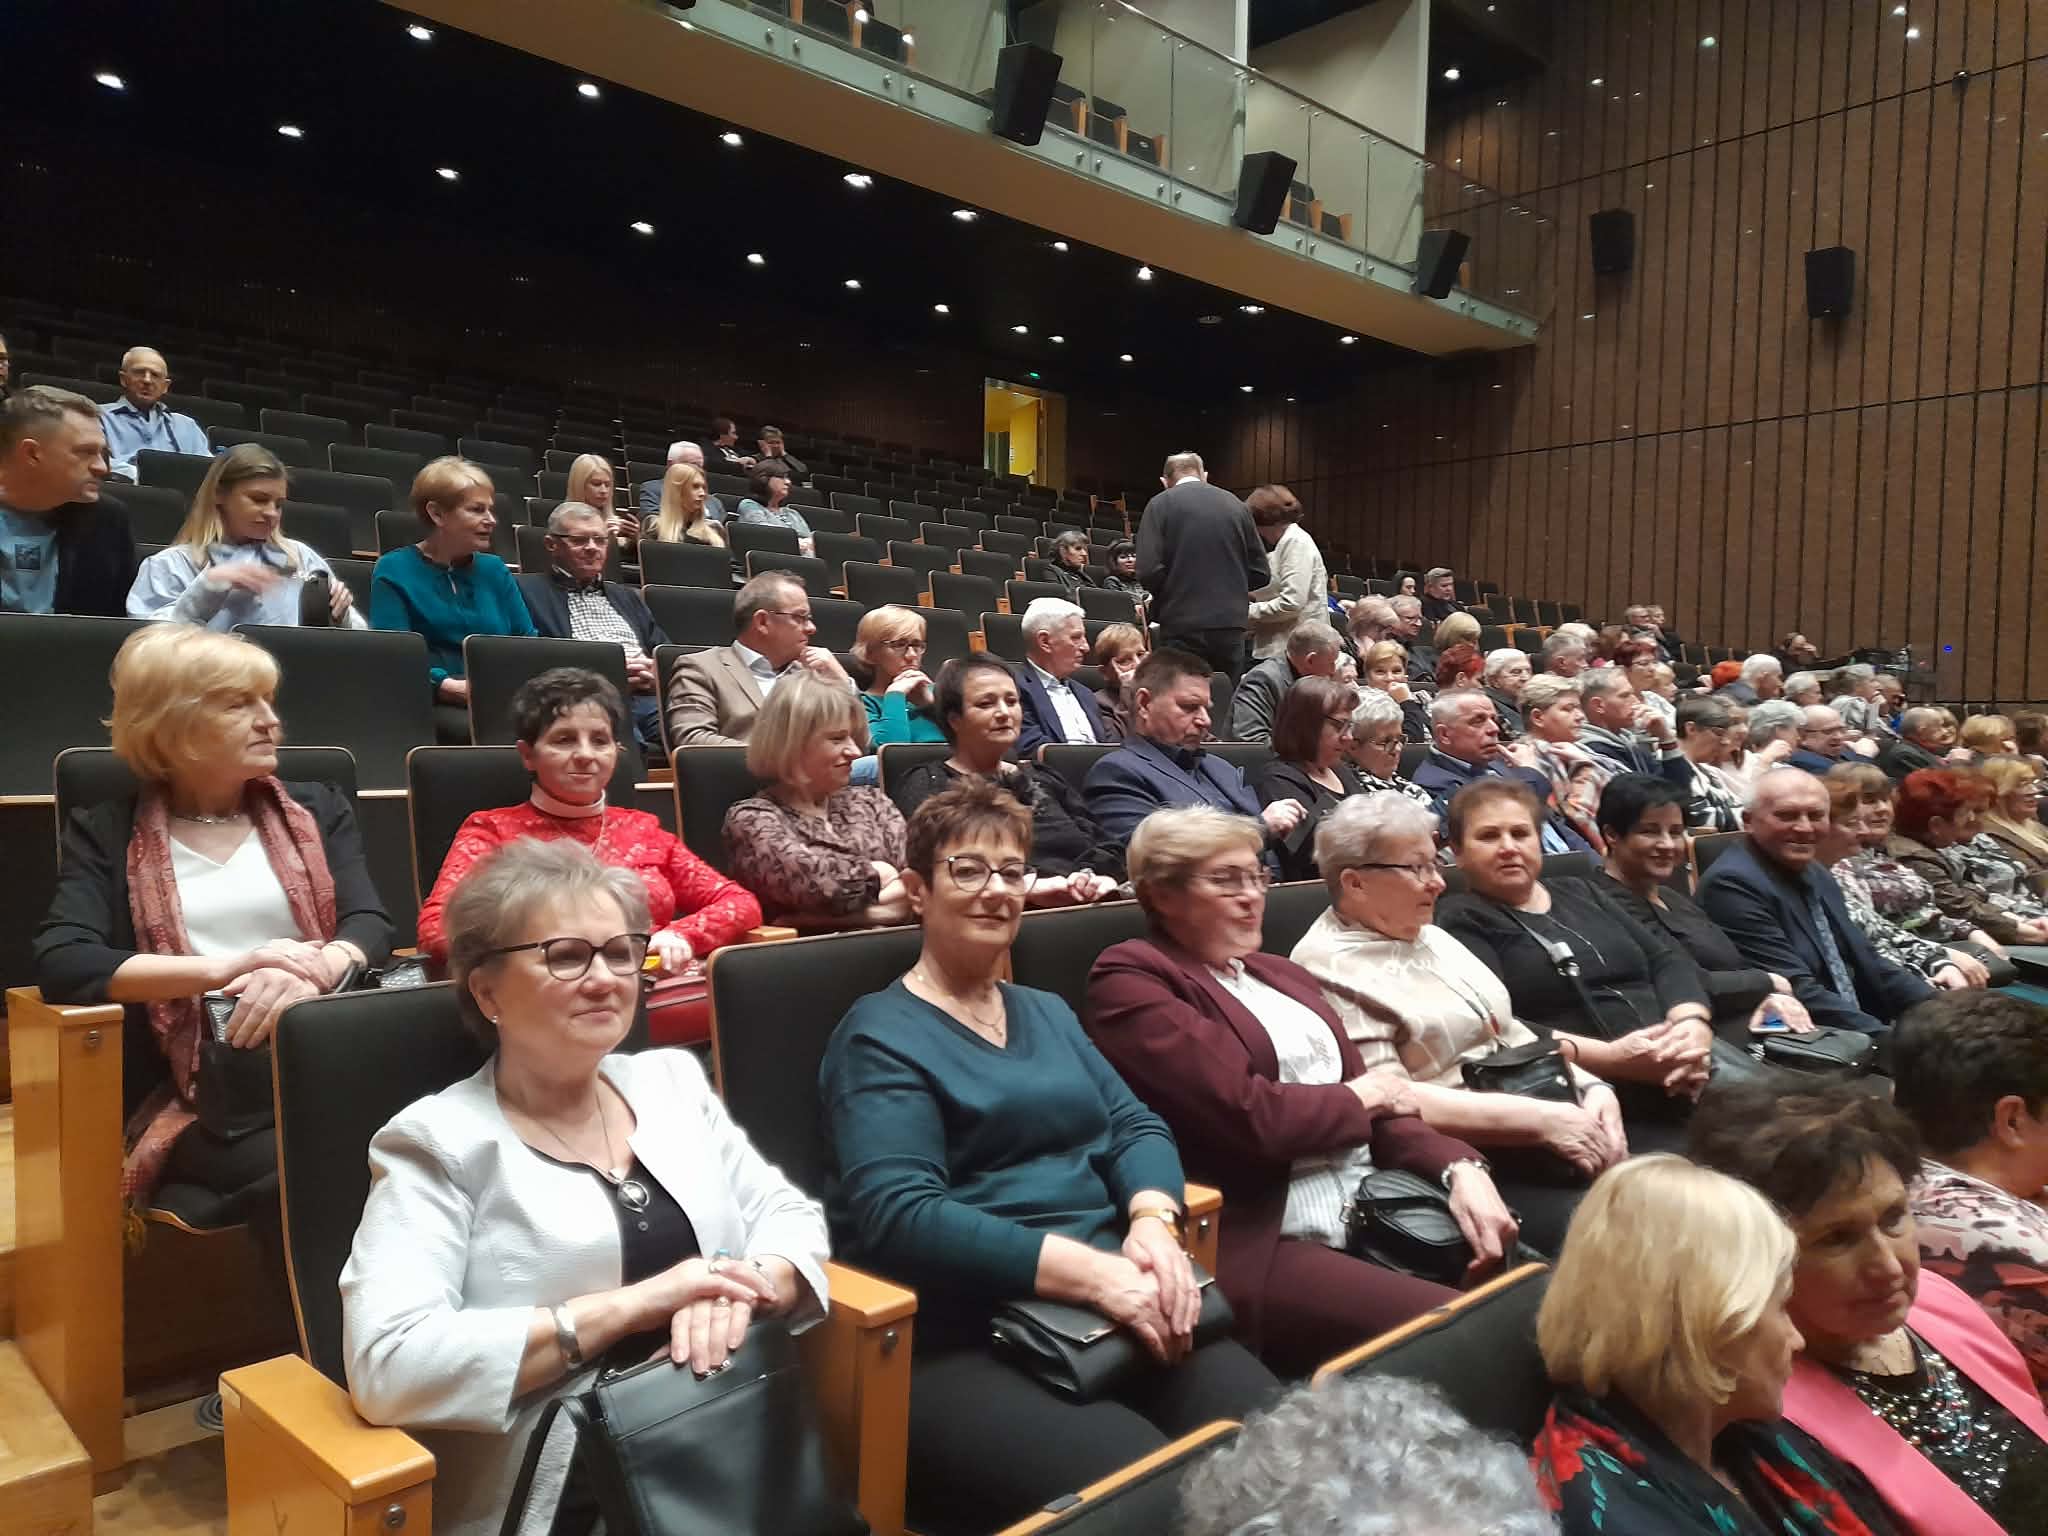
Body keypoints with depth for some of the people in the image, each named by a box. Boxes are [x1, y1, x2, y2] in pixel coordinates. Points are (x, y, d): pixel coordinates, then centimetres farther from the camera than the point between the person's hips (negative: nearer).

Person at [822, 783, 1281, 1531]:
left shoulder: (1047, 1013, 19)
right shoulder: (882, 1034, -3)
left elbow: (1136, 1126, 11)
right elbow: (899, 1216, -16)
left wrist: (1153, 1224, -12)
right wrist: (1094, 1270, -22)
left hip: (1118, 1310, 6)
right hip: (967, 1341, -6)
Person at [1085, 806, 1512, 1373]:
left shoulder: (1282, 975, 21)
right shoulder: (1130, 980, -5)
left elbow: (1378, 1108, 15)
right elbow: (1248, 1114, -15)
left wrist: (1460, 1167, -5)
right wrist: (1361, 1097, 2)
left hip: (1376, 1213, 8)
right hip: (1261, 1243, -8)